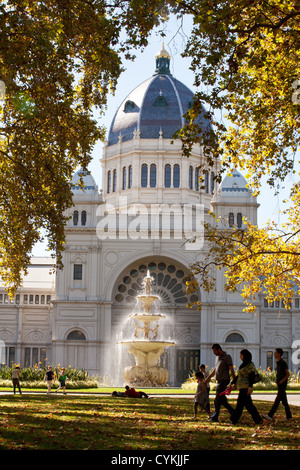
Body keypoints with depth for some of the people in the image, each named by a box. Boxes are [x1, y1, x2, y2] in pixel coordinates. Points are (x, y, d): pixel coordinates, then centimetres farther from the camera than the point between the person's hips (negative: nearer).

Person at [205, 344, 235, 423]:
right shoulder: (217, 357, 16)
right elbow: (215, 369, 28)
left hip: (224, 380, -8)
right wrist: (209, 377, 31)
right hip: (219, 381, 8)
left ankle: (215, 417, -1)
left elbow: (231, 369, -13)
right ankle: (233, 412, 15)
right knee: (222, 400, 8)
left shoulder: (227, 357, -8)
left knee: (217, 400, -6)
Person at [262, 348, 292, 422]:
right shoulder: (278, 363, 14)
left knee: (277, 400, -11)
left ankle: (270, 416, -17)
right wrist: (277, 380, 11)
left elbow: (288, 374, -14)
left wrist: (281, 381, -15)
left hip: (282, 385, -9)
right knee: (284, 401, 10)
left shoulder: (283, 363, -13)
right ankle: (289, 416, 15)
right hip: (279, 385, 9)